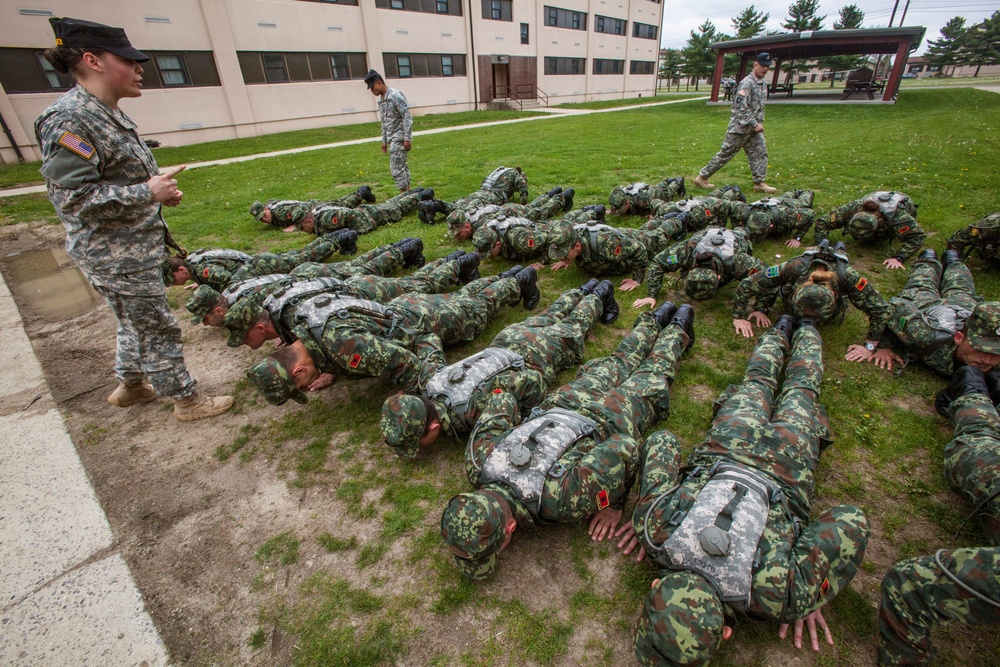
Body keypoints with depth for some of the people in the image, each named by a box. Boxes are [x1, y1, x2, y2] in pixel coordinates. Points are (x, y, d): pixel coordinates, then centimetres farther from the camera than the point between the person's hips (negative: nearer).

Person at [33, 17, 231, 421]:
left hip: (134, 247, 10)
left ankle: (130, 385, 42)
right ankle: (187, 400, 16)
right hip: (116, 256, -10)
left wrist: (158, 191, 5)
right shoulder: (69, 119, -19)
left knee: (137, 322, 23)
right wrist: (148, 193, -21)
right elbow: (73, 197, -23)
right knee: (157, 328, 1)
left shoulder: (110, 115, 11)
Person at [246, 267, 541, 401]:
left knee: (480, 306, 21)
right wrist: (331, 371, -8)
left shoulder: (340, 340, -43)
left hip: (426, 323, -7)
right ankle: (506, 277, 52)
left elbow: (406, 364, -42)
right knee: (462, 296, 31)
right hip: (403, 305, 7)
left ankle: (520, 281, 43)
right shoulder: (304, 324, -14)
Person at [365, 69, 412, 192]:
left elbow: (407, 117, -16)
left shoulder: (395, 96, -12)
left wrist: (407, 138, -20)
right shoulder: (381, 100, 15)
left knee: (396, 168, -11)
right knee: (402, 166, 11)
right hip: (392, 139, 9)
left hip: (399, 139, -9)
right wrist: (384, 140, 19)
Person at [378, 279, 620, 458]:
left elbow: (532, 381, -41)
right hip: (506, 340, 5)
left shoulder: (475, 407, -48)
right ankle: (584, 290, 58)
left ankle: (599, 295, 52)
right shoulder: (427, 384, -27)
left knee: (572, 327, 27)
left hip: (536, 354, -5)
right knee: (548, 318, 34)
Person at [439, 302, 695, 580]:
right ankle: (654, 321, 57)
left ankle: (678, 329, 55)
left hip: (610, 420, -3)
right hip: (560, 403, 4)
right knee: (619, 365, 34)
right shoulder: (478, 461, -32)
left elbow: (626, 448, -36)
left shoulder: (562, 500, -47)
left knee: (650, 377, 30)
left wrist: (614, 503, -24)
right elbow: (502, 401, -18)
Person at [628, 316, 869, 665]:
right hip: (725, 449, 0)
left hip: (784, 468, 0)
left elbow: (852, 520, -31)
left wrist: (809, 597, -21)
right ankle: (781, 331, 57)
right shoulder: (654, 524, -39)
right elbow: (661, 442, -26)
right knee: (757, 381, 34)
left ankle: (805, 332, 58)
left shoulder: (778, 594, -41)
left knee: (799, 388, 33)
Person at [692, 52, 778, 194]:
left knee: (760, 153, 2)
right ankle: (702, 177, 6)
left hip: (754, 128, 8)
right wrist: (755, 124, -19)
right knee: (725, 153, -3)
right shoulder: (746, 83, -14)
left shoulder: (764, 84, 13)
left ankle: (759, 183, 6)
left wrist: (760, 123, 13)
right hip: (740, 127, -8)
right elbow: (741, 108, -21)